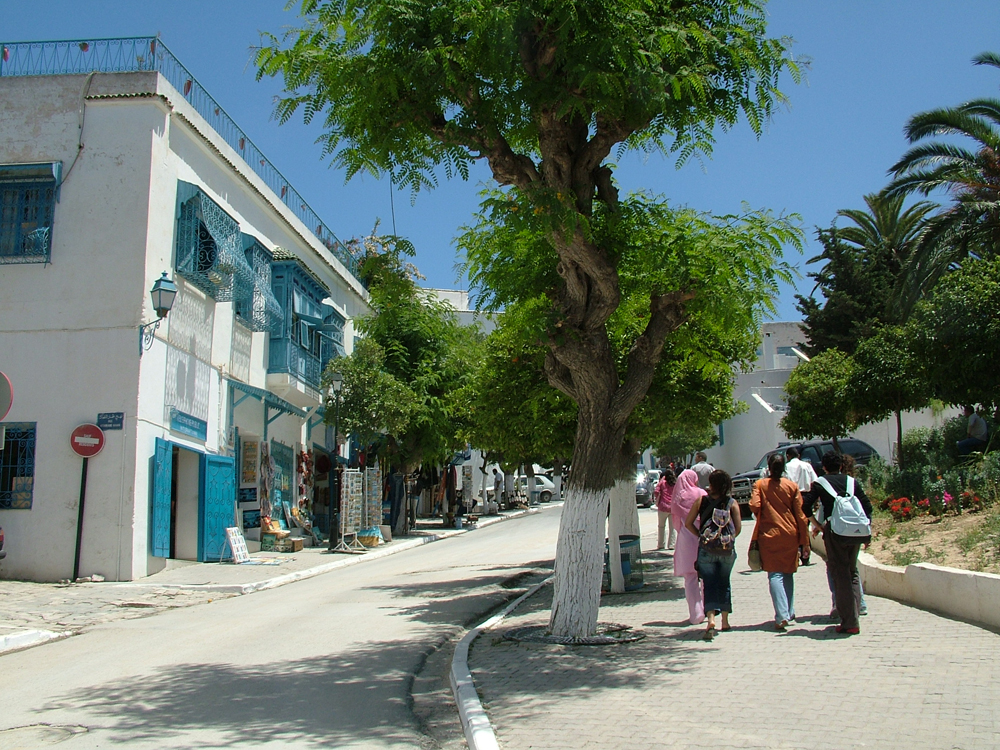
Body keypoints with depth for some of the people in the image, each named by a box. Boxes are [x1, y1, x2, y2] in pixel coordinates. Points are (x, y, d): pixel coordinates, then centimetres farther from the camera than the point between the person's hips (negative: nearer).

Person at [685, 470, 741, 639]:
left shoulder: (701, 501, -1)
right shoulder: (732, 503, -2)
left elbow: (688, 523, -2)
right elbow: (738, 528, -5)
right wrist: (729, 539, 13)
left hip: (706, 549, -1)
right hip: (727, 550, 1)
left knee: (709, 584, -1)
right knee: (724, 583, 18)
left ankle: (711, 619, -21)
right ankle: (725, 621, 24)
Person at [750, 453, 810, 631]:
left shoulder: (760, 485, -1)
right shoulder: (792, 486, 1)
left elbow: (754, 505, -16)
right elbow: (800, 515, 0)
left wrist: (762, 519, 7)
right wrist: (804, 542, 4)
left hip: (769, 535, -2)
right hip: (790, 535, 2)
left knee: (775, 575, -4)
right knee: (788, 574, 17)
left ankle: (781, 616, -17)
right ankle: (789, 613, 23)